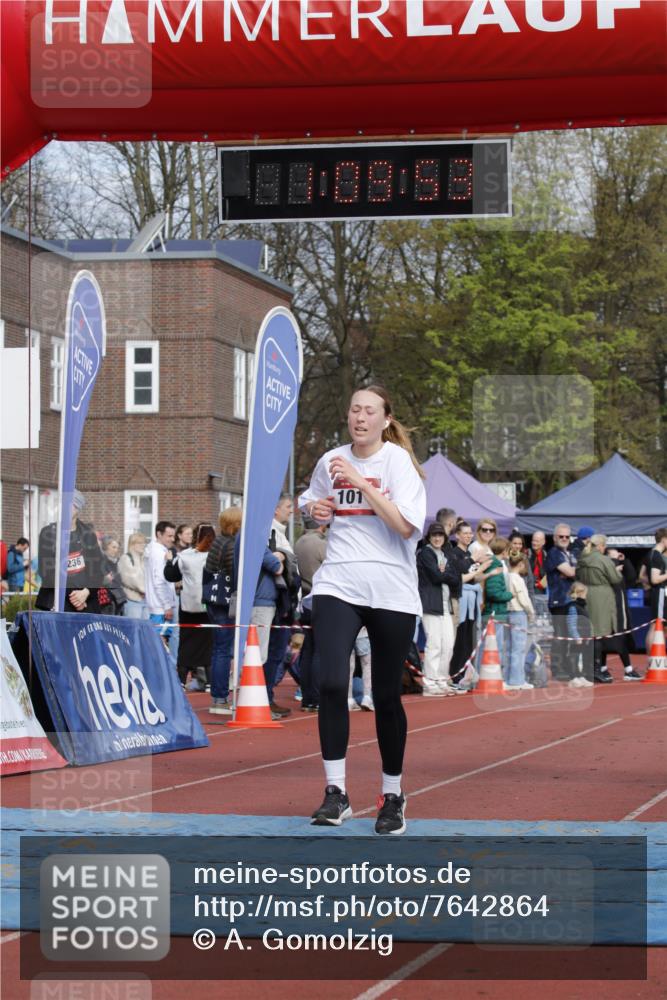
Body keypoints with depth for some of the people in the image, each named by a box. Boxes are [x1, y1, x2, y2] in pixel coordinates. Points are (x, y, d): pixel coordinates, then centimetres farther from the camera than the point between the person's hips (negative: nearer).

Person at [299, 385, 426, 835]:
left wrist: (359, 481, -21)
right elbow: (312, 502, 27)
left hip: (391, 592, -2)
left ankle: (393, 795, 22)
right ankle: (336, 792, -11)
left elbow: (406, 526, -17)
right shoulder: (331, 461, 7)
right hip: (338, 586, 2)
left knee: (386, 696, 5)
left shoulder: (398, 461, -5)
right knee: (332, 683, -17)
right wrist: (317, 509, 3)